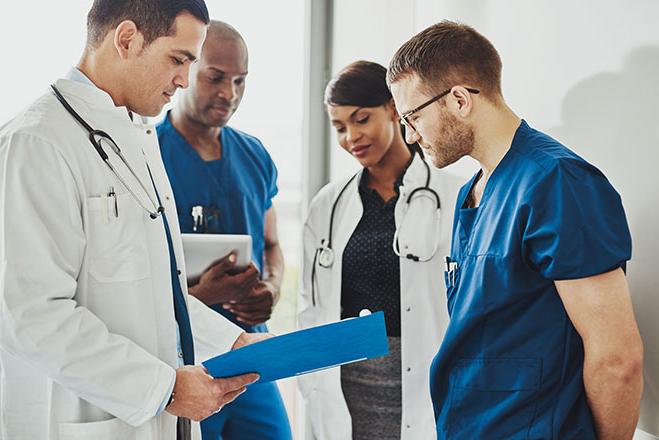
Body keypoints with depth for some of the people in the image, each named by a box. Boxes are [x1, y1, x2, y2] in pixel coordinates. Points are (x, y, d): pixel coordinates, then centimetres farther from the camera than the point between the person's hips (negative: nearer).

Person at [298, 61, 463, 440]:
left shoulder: (454, 198, -4)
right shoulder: (329, 205, 8)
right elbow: (312, 310, 9)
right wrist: (320, 405, 1)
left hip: (422, 390, -3)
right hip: (347, 391, 3)